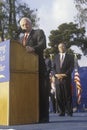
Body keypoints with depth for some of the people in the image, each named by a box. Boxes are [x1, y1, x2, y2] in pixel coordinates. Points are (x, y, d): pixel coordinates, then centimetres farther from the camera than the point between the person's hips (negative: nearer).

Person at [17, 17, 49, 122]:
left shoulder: (39, 32, 6)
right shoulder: (22, 38, 26)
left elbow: (43, 44, -12)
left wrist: (33, 49, -30)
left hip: (38, 66, -6)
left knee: (41, 90, -5)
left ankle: (43, 116, -4)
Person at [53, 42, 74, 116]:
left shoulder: (70, 57, 10)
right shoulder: (56, 57, 18)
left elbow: (71, 67, 0)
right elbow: (54, 67, 11)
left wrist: (65, 74, -12)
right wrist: (56, 74, -7)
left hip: (66, 79, -2)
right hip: (58, 79, 2)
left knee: (68, 95, -3)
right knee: (59, 96, -2)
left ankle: (69, 112, 1)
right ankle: (61, 112, 1)